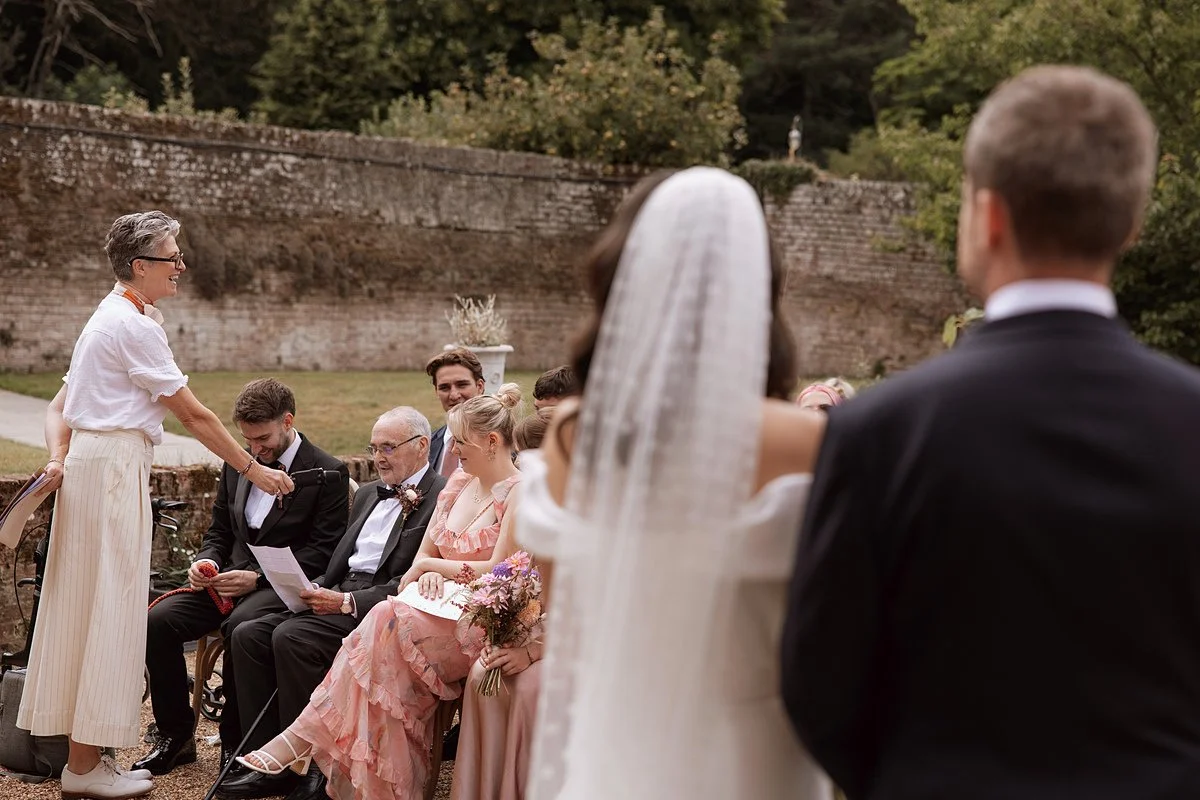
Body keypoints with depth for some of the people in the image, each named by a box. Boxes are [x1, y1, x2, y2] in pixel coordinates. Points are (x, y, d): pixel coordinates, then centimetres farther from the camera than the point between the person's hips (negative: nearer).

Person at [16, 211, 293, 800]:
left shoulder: (113, 317, 18)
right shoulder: (133, 325, -12)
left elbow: (59, 407, 16)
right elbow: (193, 415, -13)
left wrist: (58, 458, -1)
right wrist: (254, 470, -6)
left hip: (92, 462, 10)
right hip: (113, 465, -10)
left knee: (89, 606, 11)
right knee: (109, 605, -5)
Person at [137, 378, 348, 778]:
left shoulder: (329, 473, -6)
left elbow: (322, 552, -11)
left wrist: (258, 577, -19)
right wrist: (206, 562, -1)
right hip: (228, 580, 6)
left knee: (241, 625, -37)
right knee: (157, 620, -18)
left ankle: (236, 742, -18)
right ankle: (175, 735, -2)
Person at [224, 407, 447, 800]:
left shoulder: (442, 498, -8)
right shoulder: (368, 493, 22)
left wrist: (348, 602, -21)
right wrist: (318, 590, 3)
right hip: (338, 596, 9)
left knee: (292, 637, -28)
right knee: (248, 635, -9)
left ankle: (316, 768, -18)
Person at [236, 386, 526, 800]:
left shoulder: (520, 492, -5)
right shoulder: (458, 484, 18)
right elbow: (423, 555, 17)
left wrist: (433, 566, -5)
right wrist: (429, 576, -8)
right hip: (444, 613, 6)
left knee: (387, 622, -31)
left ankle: (302, 738, -28)